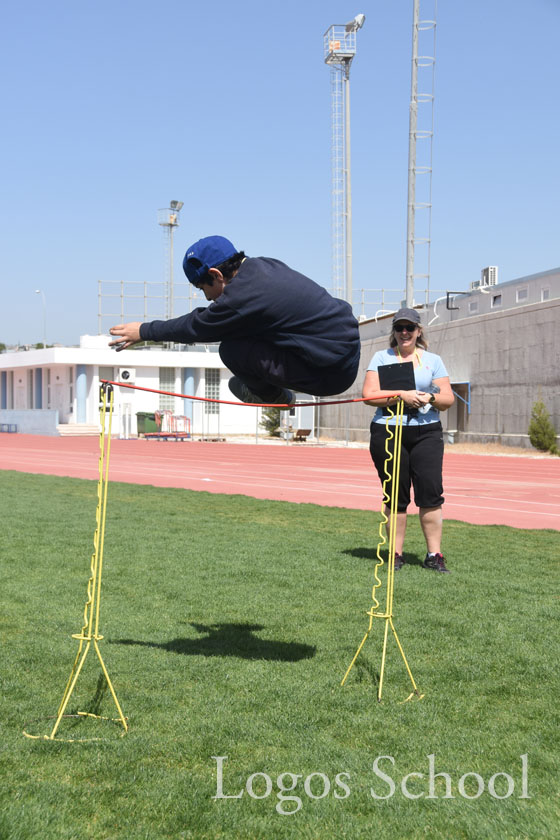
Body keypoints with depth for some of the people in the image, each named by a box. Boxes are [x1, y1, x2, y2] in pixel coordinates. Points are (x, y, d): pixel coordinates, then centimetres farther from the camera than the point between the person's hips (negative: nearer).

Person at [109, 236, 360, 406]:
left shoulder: (243, 296, -20)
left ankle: (273, 395, 11)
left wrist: (143, 331, 11)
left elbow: (194, 327, -3)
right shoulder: (262, 265, 6)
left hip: (334, 373, -9)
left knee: (231, 350, -12)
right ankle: (270, 389, 20)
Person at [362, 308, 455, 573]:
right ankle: (396, 554, 10)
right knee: (395, 495, 1)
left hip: (426, 433, 1)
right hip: (387, 433, -1)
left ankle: (434, 554, -1)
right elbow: (369, 395, -4)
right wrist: (401, 395, -15)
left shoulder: (432, 360, 12)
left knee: (430, 492, -8)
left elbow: (448, 399, 8)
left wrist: (431, 397, -13)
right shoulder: (381, 357, 8)